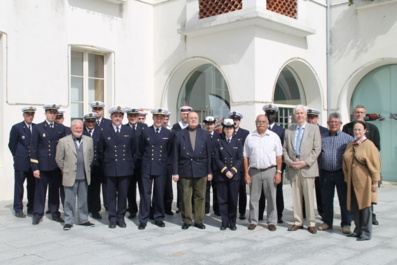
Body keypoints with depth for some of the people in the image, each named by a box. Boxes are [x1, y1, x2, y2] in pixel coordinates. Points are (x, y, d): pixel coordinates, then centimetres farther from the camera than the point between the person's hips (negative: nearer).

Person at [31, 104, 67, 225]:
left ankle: (55, 213, 19)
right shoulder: (37, 128, 2)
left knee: (55, 190, 9)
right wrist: (35, 167, -7)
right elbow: (33, 148, -1)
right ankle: (37, 215, 12)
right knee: (40, 190, 3)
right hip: (42, 165, -2)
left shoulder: (61, 128, 8)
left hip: (57, 165, 2)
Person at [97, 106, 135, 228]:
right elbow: (100, 151, 11)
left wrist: (131, 163, 8)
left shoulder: (128, 131, 7)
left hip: (125, 168, 1)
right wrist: (105, 163, 8)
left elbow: (133, 149, 12)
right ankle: (112, 218, 14)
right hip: (110, 169, -1)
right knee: (111, 194, 4)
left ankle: (121, 217, 17)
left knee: (123, 194, 5)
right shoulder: (105, 132, 4)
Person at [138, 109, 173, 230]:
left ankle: (159, 218, 20)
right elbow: (141, 150, 13)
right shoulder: (145, 132, 5)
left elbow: (169, 151, 10)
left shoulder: (168, 133, 6)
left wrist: (164, 161, 8)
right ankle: (143, 219, 8)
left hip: (161, 168, 1)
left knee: (159, 194, 7)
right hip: (146, 168, 0)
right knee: (145, 193, 0)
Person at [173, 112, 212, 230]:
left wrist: (209, 171, 2)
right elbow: (175, 155, 3)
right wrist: (175, 172, -3)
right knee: (186, 197, 2)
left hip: (201, 170, 1)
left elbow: (208, 154, 7)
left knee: (200, 197, 4)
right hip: (185, 170, -1)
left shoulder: (204, 134, 9)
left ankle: (199, 221, 15)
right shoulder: (179, 134, 5)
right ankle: (187, 220, 14)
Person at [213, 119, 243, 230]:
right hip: (221, 175, 0)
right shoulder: (218, 142, 5)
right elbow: (216, 159, -1)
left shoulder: (238, 142, 8)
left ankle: (232, 223, 13)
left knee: (233, 200, 3)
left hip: (234, 175, 1)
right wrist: (225, 171, -11)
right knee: (222, 200, 3)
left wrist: (232, 171, -11)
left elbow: (240, 159, 2)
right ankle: (224, 222, 12)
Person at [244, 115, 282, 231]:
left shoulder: (274, 137, 3)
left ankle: (272, 222, 13)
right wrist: (246, 173, 1)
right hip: (254, 171, 1)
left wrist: (278, 172, -5)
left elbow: (279, 156, 2)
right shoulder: (250, 137, 7)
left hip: (270, 171, -1)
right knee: (254, 198, 6)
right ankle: (253, 221, 16)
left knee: (271, 198, 3)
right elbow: (246, 157, 7)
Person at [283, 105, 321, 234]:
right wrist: (289, 161, -5)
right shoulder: (289, 130, 13)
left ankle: (311, 223, 7)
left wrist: (306, 162, -12)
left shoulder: (314, 128, 4)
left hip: (308, 167, -3)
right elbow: (284, 149, 12)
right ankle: (298, 222, 15)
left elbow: (317, 149, -2)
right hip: (293, 168, 3)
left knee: (309, 196, -2)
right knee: (296, 196, 6)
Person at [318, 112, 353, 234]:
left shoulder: (347, 138, 3)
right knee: (326, 199, 10)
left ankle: (346, 224, 14)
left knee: (344, 200, 3)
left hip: (341, 173, -2)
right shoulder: (321, 137, 9)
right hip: (325, 173, 2)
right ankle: (327, 222, 23)